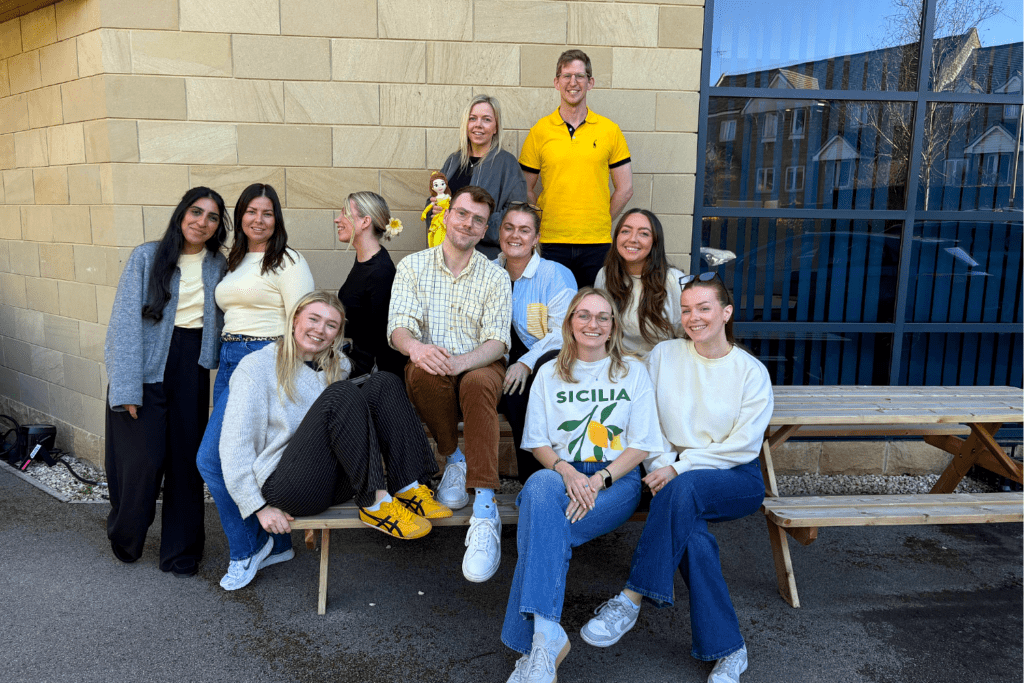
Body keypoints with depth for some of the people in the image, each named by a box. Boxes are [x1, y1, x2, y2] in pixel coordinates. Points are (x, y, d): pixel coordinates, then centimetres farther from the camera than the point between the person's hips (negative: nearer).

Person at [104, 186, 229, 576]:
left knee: (186, 459, 5)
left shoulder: (217, 265, 8)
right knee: (143, 459, -4)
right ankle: (124, 539, 24)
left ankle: (181, 552, 20)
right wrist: (126, 388, -14)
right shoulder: (146, 258, -4)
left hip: (192, 369, 3)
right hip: (148, 367, -3)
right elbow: (126, 321, -8)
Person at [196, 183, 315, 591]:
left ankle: (245, 550, 8)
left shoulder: (288, 262, -7)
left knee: (211, 458, -10)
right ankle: (277, 544, 26)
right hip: (229, 359, 8)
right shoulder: (235, 263, 19)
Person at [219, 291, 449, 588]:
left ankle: (408, 490, -19)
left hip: (337, 482, 6)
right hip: (285, 485, -6)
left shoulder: (335, 368, 19)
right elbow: (234, 446, -6)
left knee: (384, 382, -11)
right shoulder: (257, 367, 1)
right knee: (342, 393, -27)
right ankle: (374, 505, -25)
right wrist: (259, 507, -12)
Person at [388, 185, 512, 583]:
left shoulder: (496, 277, 6)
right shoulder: (413, 266, 8)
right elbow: (399, 325, -5)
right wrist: (415, 347, -31)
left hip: (478, 367, 0)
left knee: (478, 383, -36)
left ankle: (485, 512, -39)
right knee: (423, 371, -36)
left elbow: (497, 341, -6)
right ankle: (453, 457, -11)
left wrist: (460, 362, -29)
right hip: (429, 369, 1)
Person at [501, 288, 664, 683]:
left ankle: (533, 642, -24)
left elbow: (640, 445, 3)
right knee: (539, 484, -37)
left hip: (618, 478, -1)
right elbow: (537, 442, 9)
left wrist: (598, 479, -14)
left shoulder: (633, 372, 10)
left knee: (542, 528, -30)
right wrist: (566, 471, -13)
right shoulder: (550, 373, 14)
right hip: (561, 473, 2)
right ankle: (546, 633, -39)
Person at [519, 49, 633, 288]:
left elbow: (625, 189, 9)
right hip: (552, 242, 0)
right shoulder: (539, 131, 5)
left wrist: (599, 221, 3)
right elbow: (526, 190, 8)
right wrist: (545, 220, -1)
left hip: (597, 243, 1)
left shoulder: (609, 130, 6)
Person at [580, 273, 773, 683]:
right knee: (691, 534, -32)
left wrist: (679, 467, -16)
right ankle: (727, 650, -18)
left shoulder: (752, 372, 1)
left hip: (736, 480, -1)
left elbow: (743, 445, -7)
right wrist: (661, 464, -13)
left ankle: (630, 601, -29)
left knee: (684, 488, -36)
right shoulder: (663, 355, 8)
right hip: (673, 477, 2)